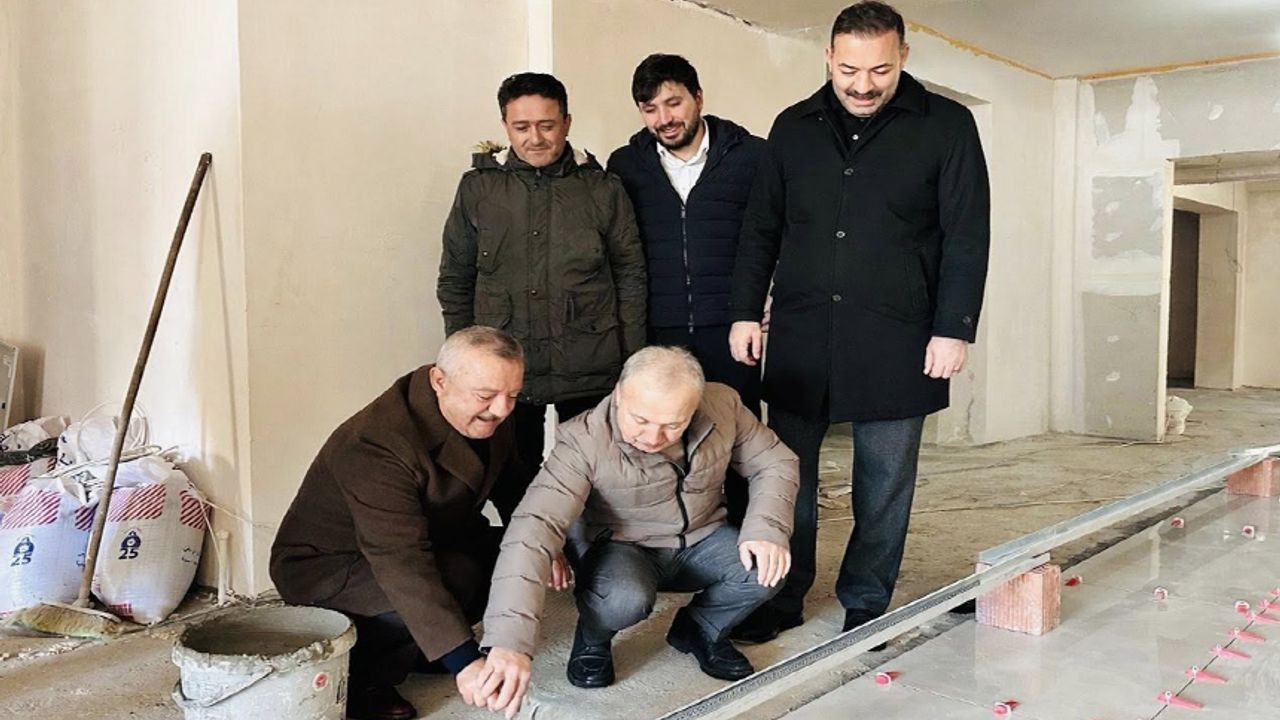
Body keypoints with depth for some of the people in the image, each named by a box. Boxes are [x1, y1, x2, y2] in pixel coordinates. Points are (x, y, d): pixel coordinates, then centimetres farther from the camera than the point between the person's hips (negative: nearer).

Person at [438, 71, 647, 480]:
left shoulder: (604, 190, 1)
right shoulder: (478, 188, 3)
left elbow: (630, 276, 4)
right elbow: (455, 281, 9)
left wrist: (632, 365, 1)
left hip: (589, 372, 0)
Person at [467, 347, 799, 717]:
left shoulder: (723, 405, -17)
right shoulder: (584, 440, -29)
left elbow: (774, 461, -3)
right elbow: (534, 527, -38)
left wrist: (767, 530, -22)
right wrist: (510, 641, -49)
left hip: (701, 540, 4)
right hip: (621, 547, -4)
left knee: (769, 567, -23)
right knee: (626, 599, -36)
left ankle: (699, 630, 9)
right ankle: (593, 639, 2)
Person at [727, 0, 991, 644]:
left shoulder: (946, 126, 2)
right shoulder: (795, 127, 10)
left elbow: (966, 238, -2)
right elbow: (760, 230, 12)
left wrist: (954, 329, -8)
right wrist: (745, 312, 6)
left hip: (896, 339, -2)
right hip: (801, 333, 3)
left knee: (885, 482, 7)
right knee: (787, 470, 7)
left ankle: (866, 604, 23)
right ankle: (782, 599, 22)